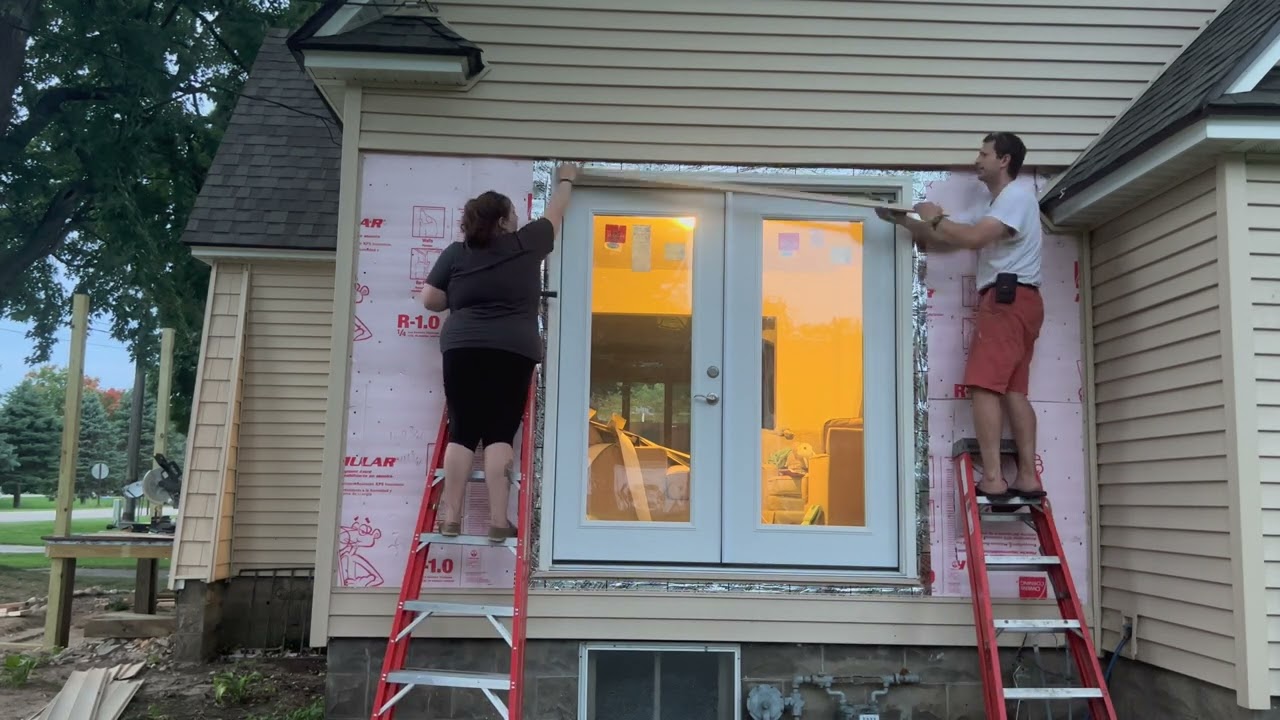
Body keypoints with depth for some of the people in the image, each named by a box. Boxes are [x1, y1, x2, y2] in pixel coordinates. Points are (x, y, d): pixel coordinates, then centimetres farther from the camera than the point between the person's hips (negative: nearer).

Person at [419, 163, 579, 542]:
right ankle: (499, 521, -4)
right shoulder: (526, 244, 6)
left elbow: (430, 301, 9)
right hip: (513, 352, -1)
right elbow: (555, 214, 24)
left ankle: (451, 519, 2)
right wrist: (565, 180, 41)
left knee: (462, 432, 3)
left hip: (463, 350, 2)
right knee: (500, 434, -2)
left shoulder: (456, 253, 8)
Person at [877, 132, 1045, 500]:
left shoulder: (1017, 195, -4)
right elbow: (946, 242, 28)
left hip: (1008, 298, -10)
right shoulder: (1001, 204, 29)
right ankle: (1028, 478, 1)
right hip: (1015, 302, 10)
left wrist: (935, 218, -3)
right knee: (1013, 390, 4)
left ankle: (992, 480, -19)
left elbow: (972, 238, -19)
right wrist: (906, 222, 21)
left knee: (984, 385, -15)